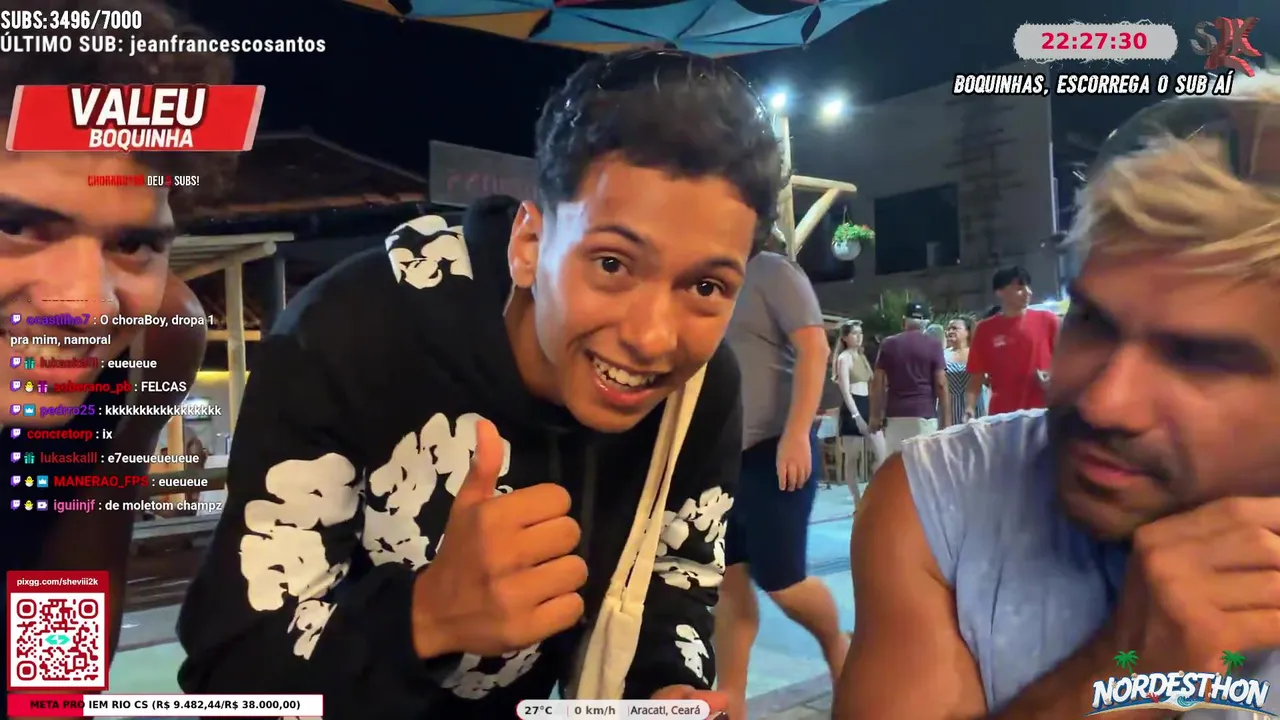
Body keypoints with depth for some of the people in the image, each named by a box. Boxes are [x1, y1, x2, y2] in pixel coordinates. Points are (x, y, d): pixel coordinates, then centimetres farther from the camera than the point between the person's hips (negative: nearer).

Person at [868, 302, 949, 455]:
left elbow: (877, 383, 5)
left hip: (895, 415, 2)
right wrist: (945, 420, -1)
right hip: (925, 414, -2)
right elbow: (941, 384, -4)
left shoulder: (888, 344, 7)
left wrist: (875, 415, 10)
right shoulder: (934, 345, 2)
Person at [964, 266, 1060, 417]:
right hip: (1002, 416, 0)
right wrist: (969, 408, -10)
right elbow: (976, 379, 5)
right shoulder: (984, 330, 3)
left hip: (1045, 413, 1)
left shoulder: (1047, 320, 4)